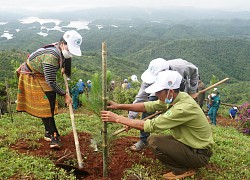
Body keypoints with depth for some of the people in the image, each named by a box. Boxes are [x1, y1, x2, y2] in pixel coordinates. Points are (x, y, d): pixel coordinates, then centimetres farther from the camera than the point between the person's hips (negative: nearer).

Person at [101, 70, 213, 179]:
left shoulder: (184, 108, -32)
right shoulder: (173, 98, -6)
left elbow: (151, 126, -32)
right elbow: (148, 106, -1)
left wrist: (118, 119, -26)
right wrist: (119, 106, -6)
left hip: (200, 154, -8)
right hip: (187, 142, 9)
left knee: (154, 143, -20)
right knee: (151, 138, 5)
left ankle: (183, 170, 0)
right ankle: (184, 164, 13)